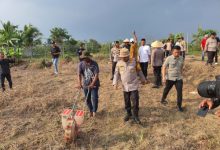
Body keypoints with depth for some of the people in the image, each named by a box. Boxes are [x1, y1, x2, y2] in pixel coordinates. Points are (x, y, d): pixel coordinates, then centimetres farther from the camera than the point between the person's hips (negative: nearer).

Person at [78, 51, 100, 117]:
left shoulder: (94, 64, -13)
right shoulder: (81, 64, -4)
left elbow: (96, 75, -17)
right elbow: (79, 74, -11)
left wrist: (92, 84, -28)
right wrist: (80, 84, -26)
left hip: (94, 84, -3)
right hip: (85, 85, 3)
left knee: (94, 98, -10)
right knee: (88, 99, 11)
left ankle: (94, 111, 12)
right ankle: (91, 111, 32)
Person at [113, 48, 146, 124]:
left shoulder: (134, 62, -5)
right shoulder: (119, 63, -2)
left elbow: (139, 71, 8)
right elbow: (116, 74, 1)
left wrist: (143, 79, 15)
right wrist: (115, 83, -10)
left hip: (134, 85, -2)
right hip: (125, 86, 2)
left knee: (135, 101, -3)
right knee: (127, 101, 13)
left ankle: (135, 116, 14)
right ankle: (128, 113, 35)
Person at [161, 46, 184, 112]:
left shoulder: (181, 58, 2)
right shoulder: (169, 58, -12)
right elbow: (164, 68, -10)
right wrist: (164, 77, -17)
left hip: (178, 78, 3)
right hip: (170, 78, -2)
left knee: (180, 92, -6)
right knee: (166, 90, 16)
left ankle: (179, 105, 8)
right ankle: (163, 99, 43)